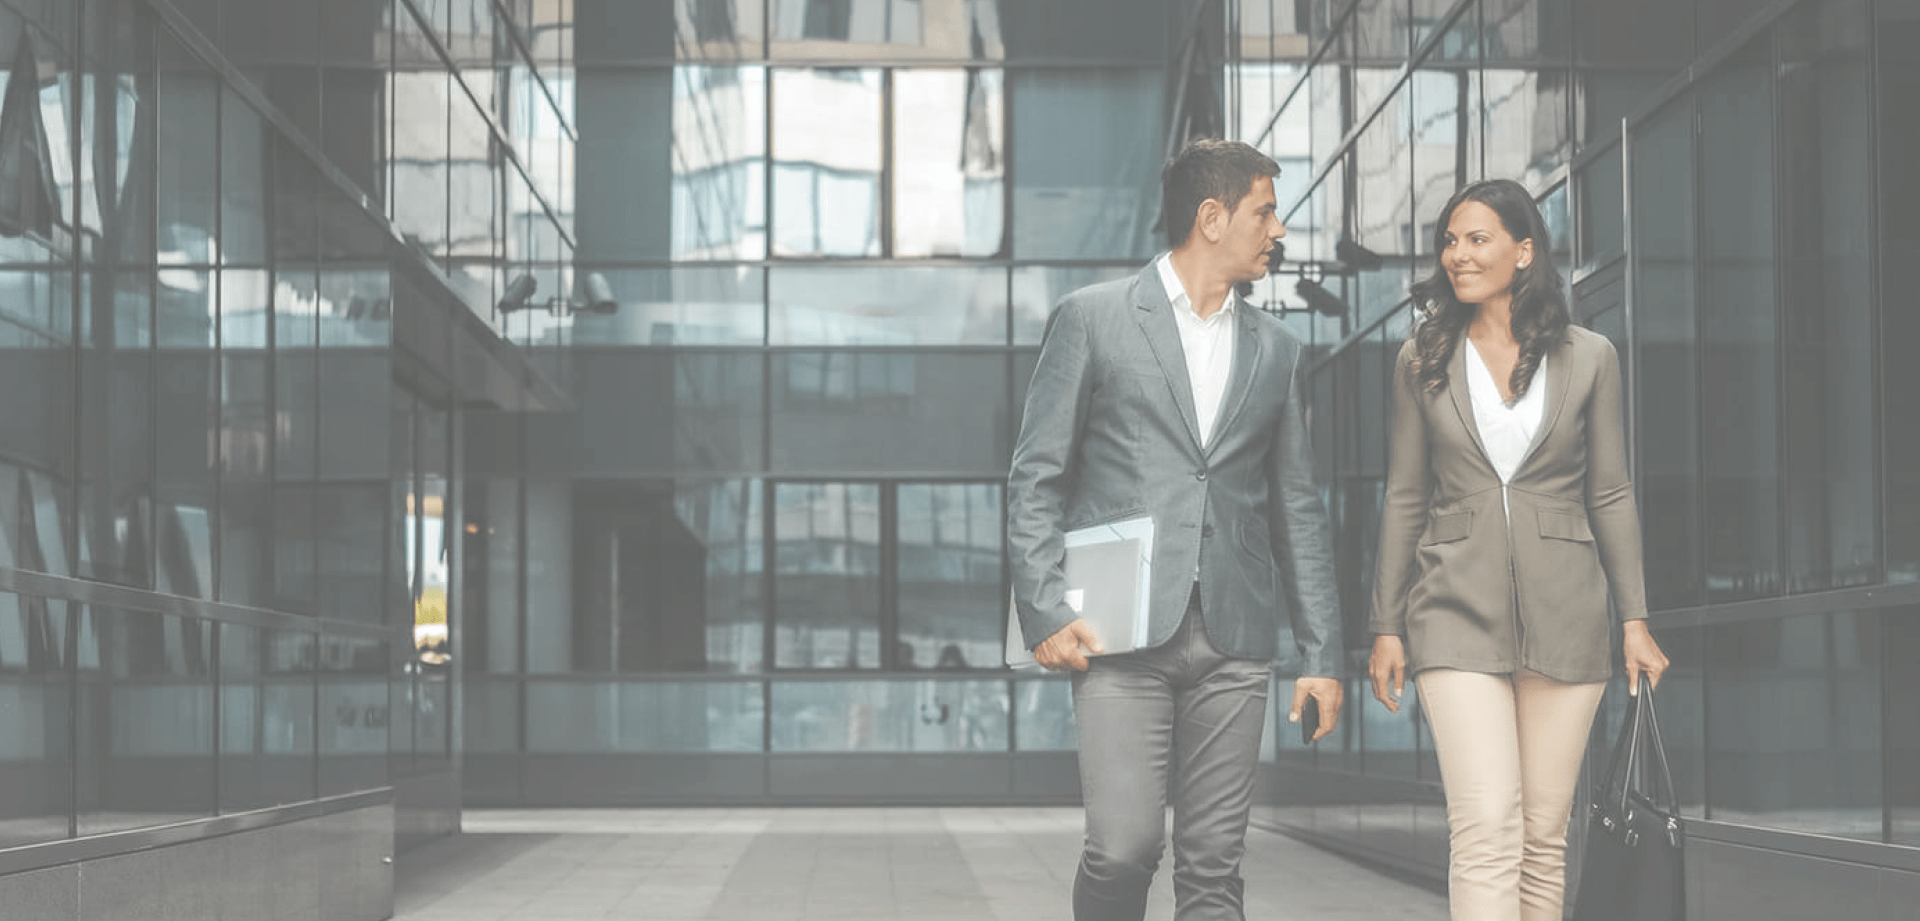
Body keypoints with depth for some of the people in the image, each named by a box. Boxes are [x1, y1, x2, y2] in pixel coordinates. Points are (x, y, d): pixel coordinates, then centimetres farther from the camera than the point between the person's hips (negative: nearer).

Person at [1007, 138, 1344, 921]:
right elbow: (1036, 479, 1)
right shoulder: (1092, 319, 4)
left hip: (1234, 641, 4)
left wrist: (1322, 655, 11)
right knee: (1124, 847, -11)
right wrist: (1045, 612, -9)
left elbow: (1298, 511, 17)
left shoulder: (1276, 351, 15)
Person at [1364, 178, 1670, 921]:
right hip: (1458, 616, -1)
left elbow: (1611, 496, 7)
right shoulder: (1422, 360, 6)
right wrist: (1386, 627, 5)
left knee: (1544, 834, 6)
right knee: (1486, 830, -13)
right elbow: (1404, 500, 8)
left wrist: (1634, 619, 3)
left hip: (1563, 619, 1)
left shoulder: (1588, 357, 5)